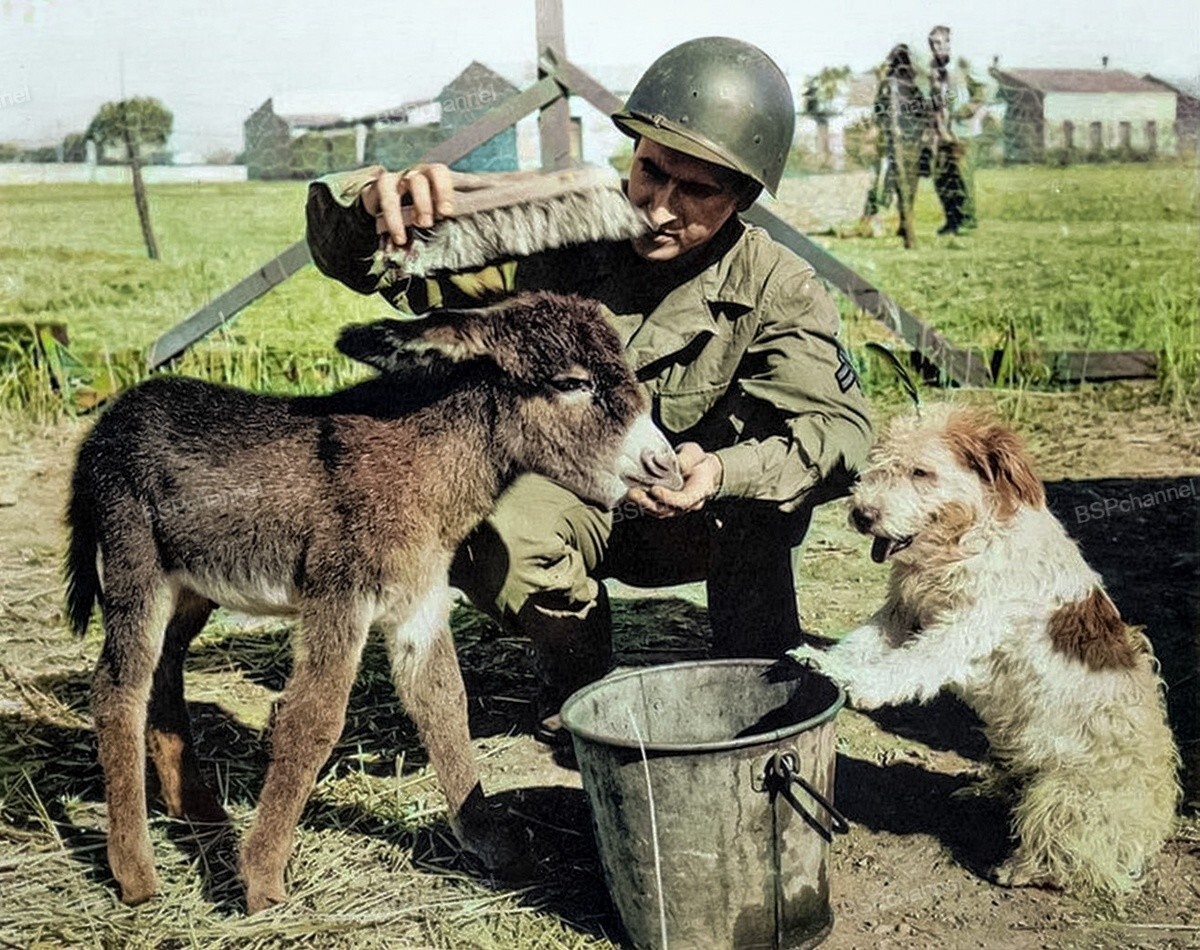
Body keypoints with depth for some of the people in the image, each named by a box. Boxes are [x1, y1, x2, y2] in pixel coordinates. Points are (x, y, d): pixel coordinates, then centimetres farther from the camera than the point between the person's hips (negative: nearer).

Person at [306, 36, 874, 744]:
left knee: (767, 422, -31)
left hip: (708, 524, 0)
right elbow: (358, 258, -20)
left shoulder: (777, 288, -18)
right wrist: (378, 199, -45)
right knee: (489, 538, -33)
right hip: (572, 496, 1)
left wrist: (719, 472, -50)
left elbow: (841, 427, -30)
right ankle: (577, 677, -1)